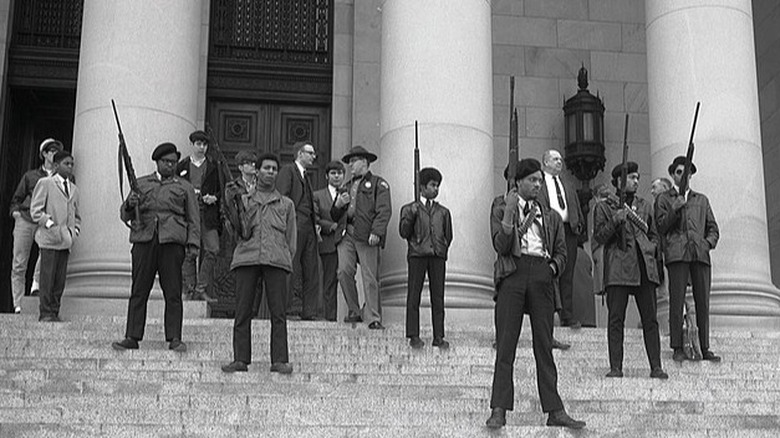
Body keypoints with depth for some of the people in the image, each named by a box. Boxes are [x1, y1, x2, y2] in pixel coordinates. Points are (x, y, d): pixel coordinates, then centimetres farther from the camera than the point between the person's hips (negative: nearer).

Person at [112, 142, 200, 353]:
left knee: (173, 293, -3)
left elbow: (193, 219, 11)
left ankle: (174, 338, 1)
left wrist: (193, 243, -2)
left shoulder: (184, 187, 15)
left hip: (172, 242, -1)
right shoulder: (141, 184, 19)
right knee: (138, 292, 0)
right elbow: (124, 215, 18)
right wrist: (130, 205, -4)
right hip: (143, 240, 1)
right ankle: (132, 337, 4)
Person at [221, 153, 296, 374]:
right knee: (242, 311, -3)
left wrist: (287, 258, 5)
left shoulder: (286, 204, 21)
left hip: (276, 260, 0)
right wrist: (233, 205, -4)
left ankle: (280, 360, -5)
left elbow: (291, 238, 18)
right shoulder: (244, 200, 19)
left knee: (278, 312, -6)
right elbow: (243, 231, 5)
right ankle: (240, 359, 1)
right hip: (246, 256, 0)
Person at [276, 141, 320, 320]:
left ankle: (308, 311, 4)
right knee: (293, 269, -8)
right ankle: (292, 307, -7)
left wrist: (315, 223, 15)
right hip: (295, 224, -8)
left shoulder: (305, 176, 27)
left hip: (308, 227, 8)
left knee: (311, 270, 3)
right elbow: (282, 196, -9)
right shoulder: (287, 170, 1)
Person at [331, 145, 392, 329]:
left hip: (367, 236, -5)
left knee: (370, 278, -8)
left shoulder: (378, 183, 7)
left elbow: (384, 211, -5)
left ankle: (374, 318, -4)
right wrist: (338, 205, 3)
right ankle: (353, 311, 5)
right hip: (347, 233, 5)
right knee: (344, 271, -9)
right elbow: (334, 217, 26)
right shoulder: (347, 186, 26)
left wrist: (376, 232, -18)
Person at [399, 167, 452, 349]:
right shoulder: (409, 209, 7)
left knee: (438, 297, 1)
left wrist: (442, 249, 9)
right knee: (414, 295, -1)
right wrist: (410, 216, -13)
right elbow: (403, 233, -1)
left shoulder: (443, 212, 16)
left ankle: (439, 337, 5)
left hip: (438, 256, 2)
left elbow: (448, 235, 20)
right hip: (417, 254, -2)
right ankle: (414, 336, 5)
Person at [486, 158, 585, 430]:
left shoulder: (550, 217, 20)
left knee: (544, 346, 3)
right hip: (513, 273, -3)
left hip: (541, 277, 3)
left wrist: (552, 268, 1)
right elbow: (501, 246, -4)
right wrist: (508, 213, -13)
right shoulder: (501, 207, 9)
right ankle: (499, 410, -5)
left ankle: (554, 410, 3)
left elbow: (561, 251, 20)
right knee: (506, 344, -5)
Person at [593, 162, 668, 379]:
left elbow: (654, 235, 26)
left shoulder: (645, 206, 21)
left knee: (650, 319, 0)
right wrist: (615, 221, -13)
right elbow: (599, 237, 2)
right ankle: (616, 367, 0)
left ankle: (656, 367, 2)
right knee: (616, 319, -4)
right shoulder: (603, 207, 9)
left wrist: (650, 249, 6)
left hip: (644, 266, 3)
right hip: (618, 268, -3)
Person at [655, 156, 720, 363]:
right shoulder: (664, 199, 16)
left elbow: (713, 228, 23)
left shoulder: (701, 200, 25)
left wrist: (708, 243, 3)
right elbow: (661, 227, 7)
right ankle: (677, 348, -6)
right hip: (677, 253, -3)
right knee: (677, 300, -9)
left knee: (703, 301, -2)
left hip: (700, 253, 3)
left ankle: (705, 348, 1)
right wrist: (675, 210, -6)